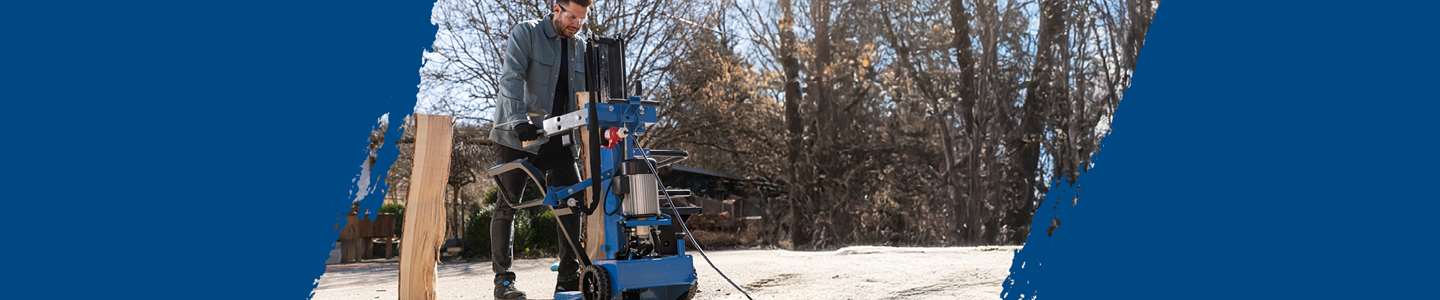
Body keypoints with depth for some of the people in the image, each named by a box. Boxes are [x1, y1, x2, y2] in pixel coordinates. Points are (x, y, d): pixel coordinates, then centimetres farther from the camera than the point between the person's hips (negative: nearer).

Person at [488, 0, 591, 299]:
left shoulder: (580, 47, 10)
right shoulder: (526, 33, -7)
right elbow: (511, 78, -19)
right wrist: (518, 120, -33)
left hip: (555, 137, 5)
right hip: (516, 135, -5)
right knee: (507, 204, -1)